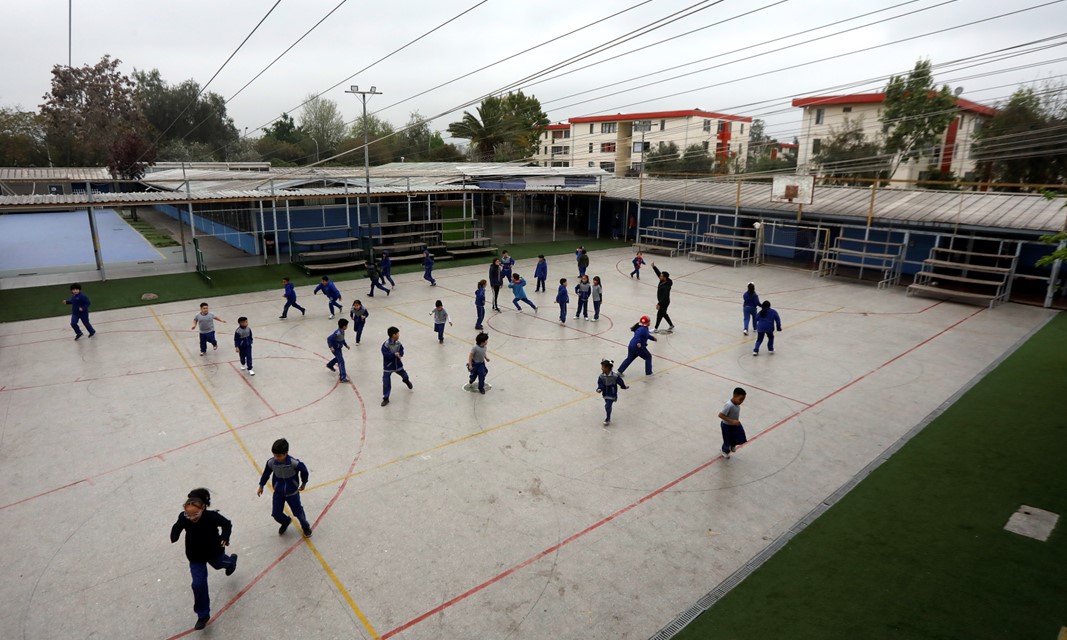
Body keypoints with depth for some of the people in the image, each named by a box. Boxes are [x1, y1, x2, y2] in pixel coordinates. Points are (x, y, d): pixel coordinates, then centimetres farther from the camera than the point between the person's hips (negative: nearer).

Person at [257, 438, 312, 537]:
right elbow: (266, 473, 0)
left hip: (292, 492, -3)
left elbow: (304, 470, -12)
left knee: (298, 512, 10)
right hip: (278, 492, 3)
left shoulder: (294, 463, -31)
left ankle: (305, 526, 41)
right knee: (276, 514, 7)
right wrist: (261, 486, 12)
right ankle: (286, 522, 43)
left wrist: (304, 483, 3)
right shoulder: (271, 462, -21)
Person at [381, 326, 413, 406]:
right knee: (386, 382, -5)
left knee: (404, 375, 27)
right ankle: (385, 398, 8)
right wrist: (395, 354, -29)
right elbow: (386, 354, -28)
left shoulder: (398, 343, -6)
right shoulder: (385, 344, -24)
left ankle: (407, 381, 64)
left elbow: (401, 352, -7)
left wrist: (398, 354, -28)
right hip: (388, 367, -5)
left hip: (398, 364, 5)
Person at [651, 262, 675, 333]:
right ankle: (671, 325, 37)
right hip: (661, 301, 10)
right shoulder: (662, 281, -7)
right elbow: (658, 272, 1)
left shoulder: (666, 286, -31)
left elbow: (664, 297, -32)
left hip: (664, 302, -10)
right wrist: (653, 267, -9)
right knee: (663, 314, 22)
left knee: (659, 314, 3)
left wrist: (659, 304, -32)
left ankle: (656, 328, 17)